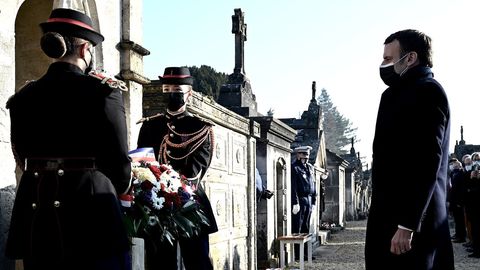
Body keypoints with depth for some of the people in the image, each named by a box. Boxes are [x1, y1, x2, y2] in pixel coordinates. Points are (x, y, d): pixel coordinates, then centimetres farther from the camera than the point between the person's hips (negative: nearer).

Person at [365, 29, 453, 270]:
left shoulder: (427, 91, -9)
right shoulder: (404, 94, 21)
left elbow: (427, 163, -19)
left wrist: (406, 225, -23)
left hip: (409, 222, -9)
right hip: (395, 217, 9)